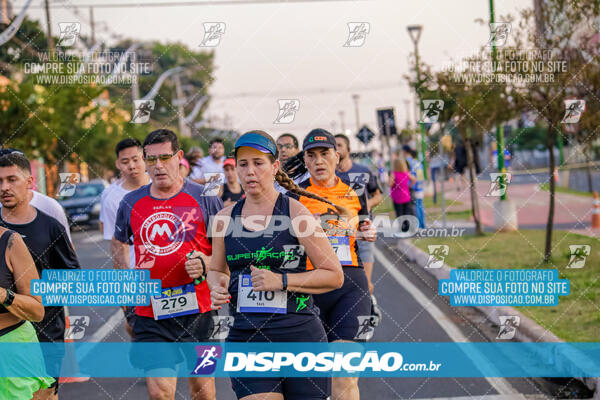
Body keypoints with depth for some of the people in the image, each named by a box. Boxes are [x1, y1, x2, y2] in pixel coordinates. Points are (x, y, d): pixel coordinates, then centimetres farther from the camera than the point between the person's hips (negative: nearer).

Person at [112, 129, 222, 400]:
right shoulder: (131, 203, 6)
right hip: (150, 313, 1)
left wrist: (205, 264, -14)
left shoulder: (205, 199, -1)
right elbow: (118, 244, 24)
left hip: (198, 309, -1)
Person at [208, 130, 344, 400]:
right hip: (245, 337, 3)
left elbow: (334, 276, -3)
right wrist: (218, 286, 2)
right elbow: (216, 271, 25)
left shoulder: (294, 213, -4)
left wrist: (282, 281, -14)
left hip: (299, 334, -2)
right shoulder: (225, 218, 9)